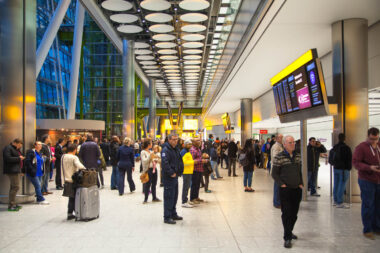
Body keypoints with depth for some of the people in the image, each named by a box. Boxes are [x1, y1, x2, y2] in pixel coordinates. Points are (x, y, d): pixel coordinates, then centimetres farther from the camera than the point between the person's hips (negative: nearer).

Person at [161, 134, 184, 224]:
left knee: (174, 196, 17)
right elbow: (165, 163, -25)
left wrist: (179, 171, 9)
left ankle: (173, 214, 29)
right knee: (168, 197, -5)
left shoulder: (176, 149, 15)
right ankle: (167, 217, 3)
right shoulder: (166, 150, -15)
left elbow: (180, 161, 22)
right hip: (169, 177, -9)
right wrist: (171, 173, -22)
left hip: (175, 176, 10)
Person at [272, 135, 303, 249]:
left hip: (297, 189, 5)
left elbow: (300, 171, 18)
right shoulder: (279, 157, -9)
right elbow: (274, 173, -6)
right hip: (285, 190, -5)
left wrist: (301, 183, 7)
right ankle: (287, 237, 8)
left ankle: (289, 231, 35)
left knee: (294, 213, 14)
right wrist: (282, 184, -15)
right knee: (286, 214, -1)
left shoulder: (297, 156, 9)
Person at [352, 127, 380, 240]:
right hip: (366, 181, -6)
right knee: (368, 206, 1)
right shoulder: (361, 147, -8)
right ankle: (367, 230, 12)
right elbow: (356, 163, -13)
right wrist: (370, 168, -25)